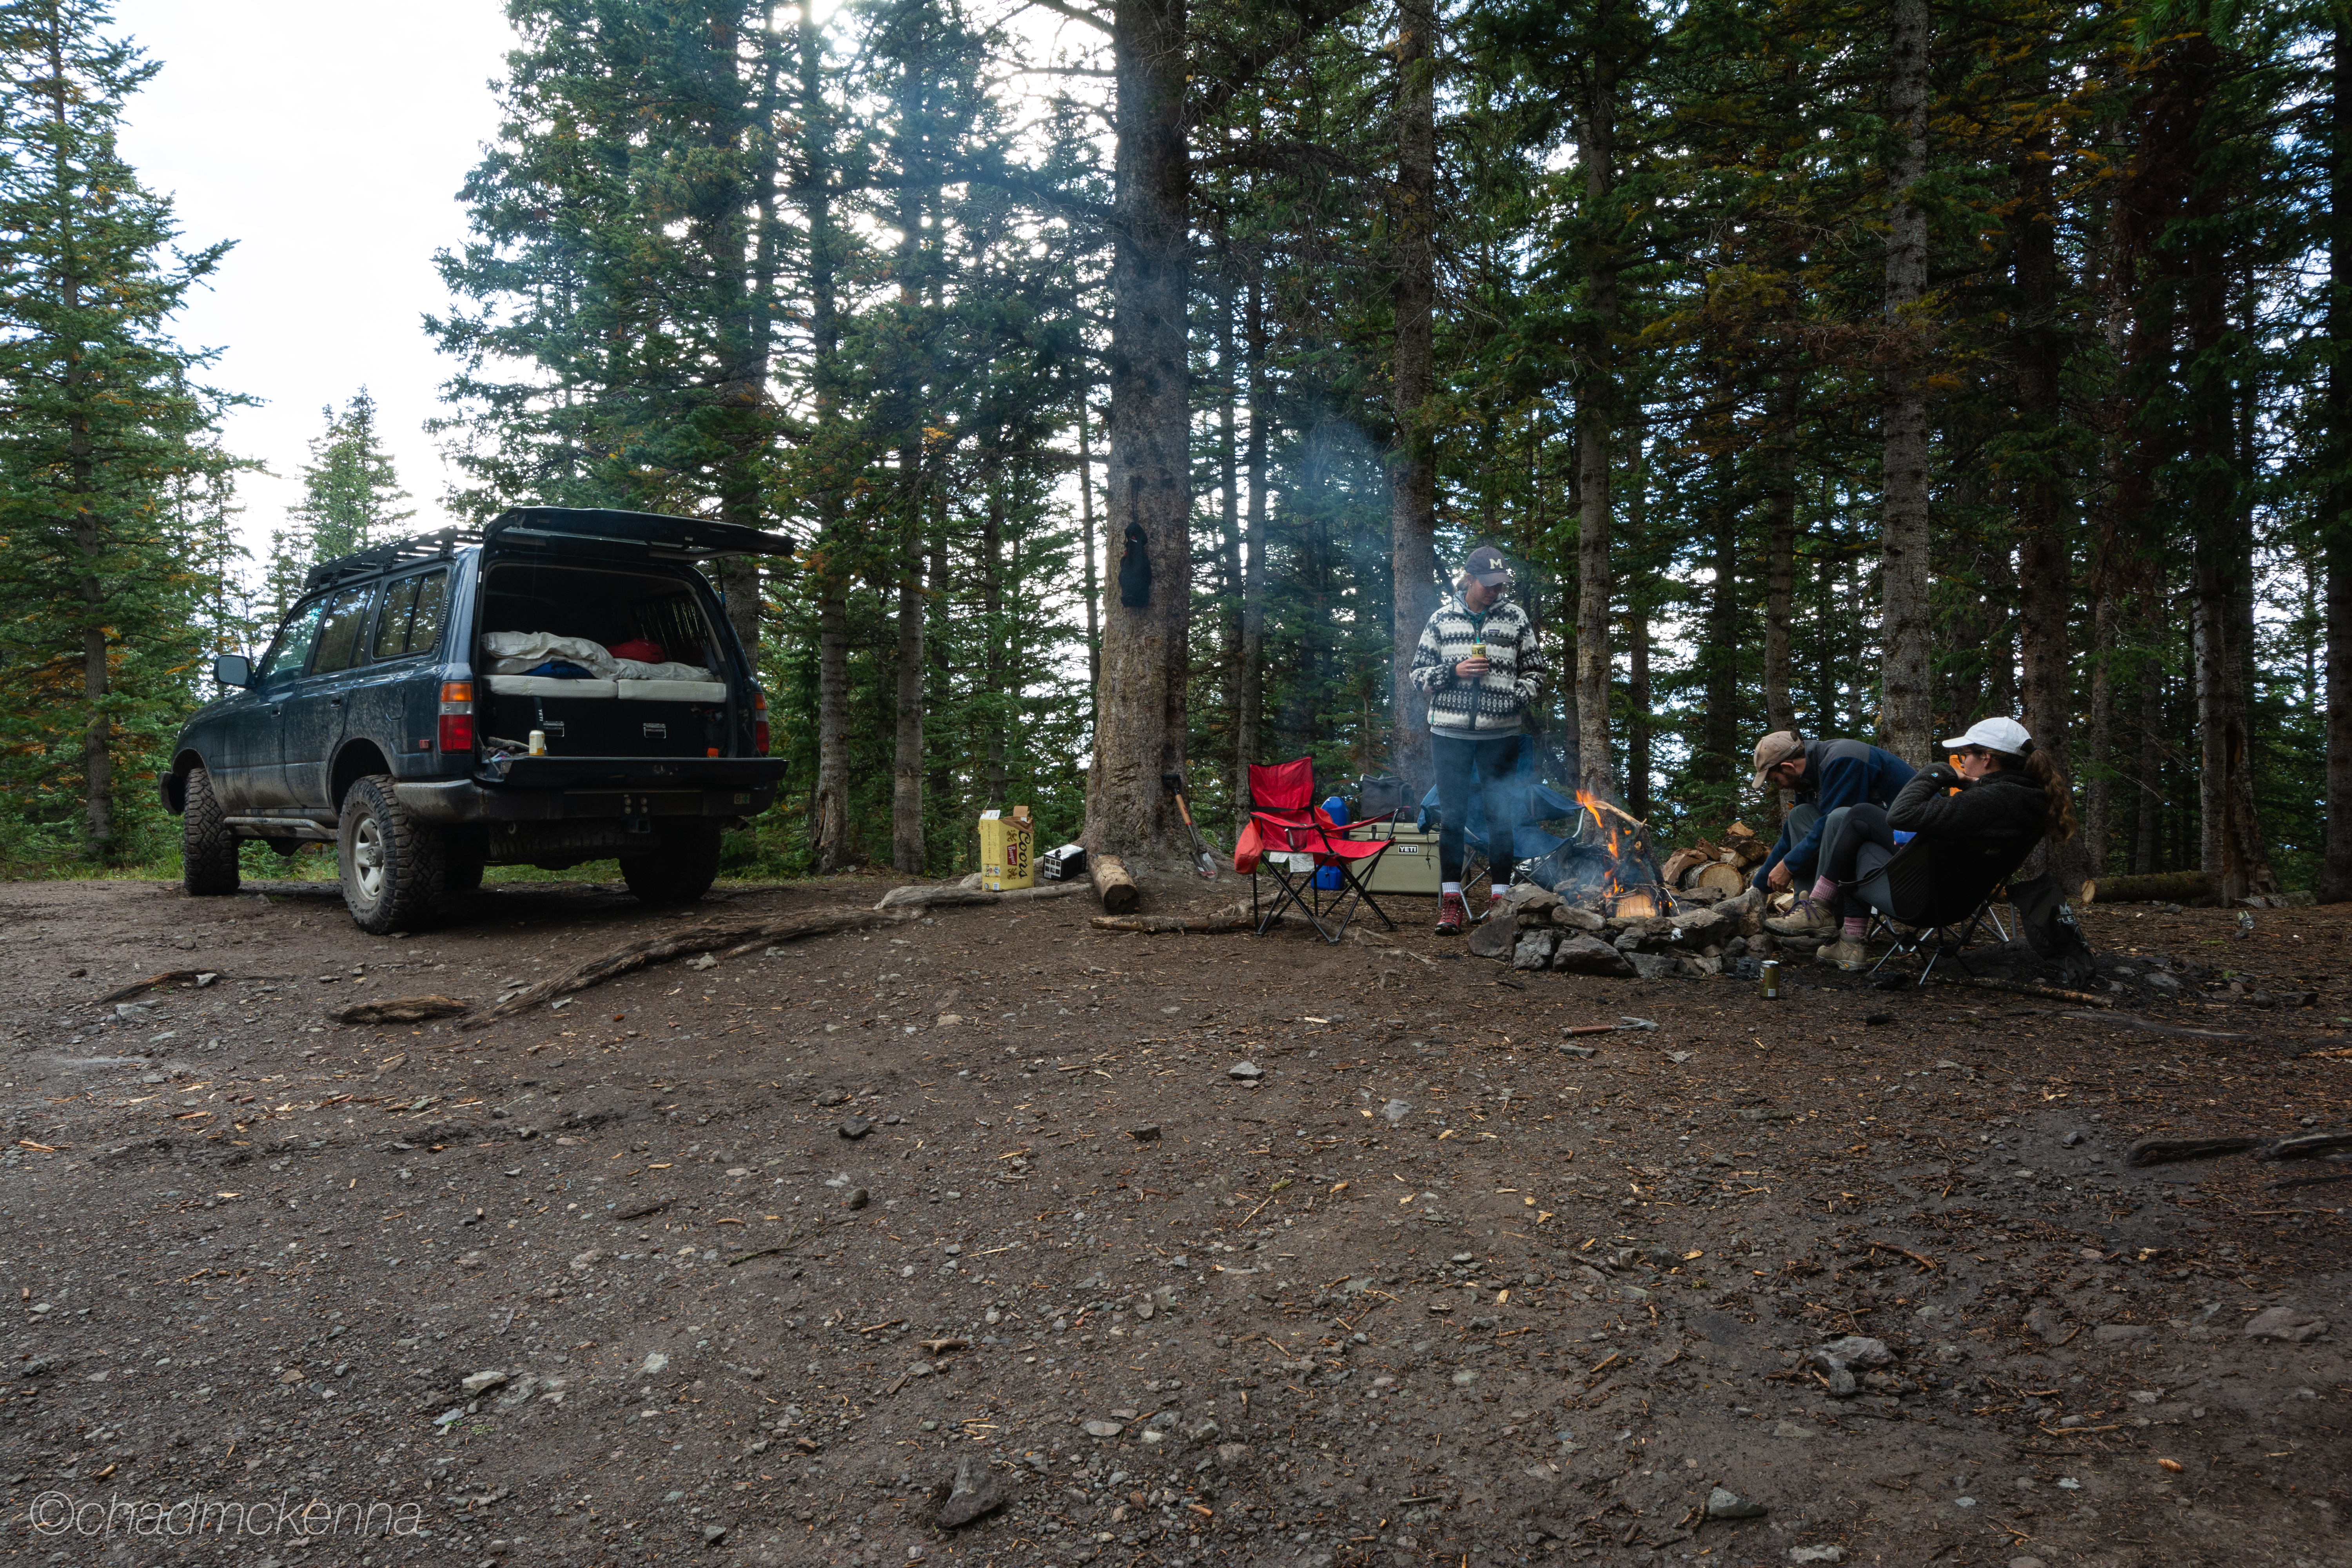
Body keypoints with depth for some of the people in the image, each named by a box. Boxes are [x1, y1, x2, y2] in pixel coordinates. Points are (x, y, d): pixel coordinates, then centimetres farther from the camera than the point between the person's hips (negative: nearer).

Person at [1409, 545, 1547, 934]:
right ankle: (1451, 902, 8)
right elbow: (1419, 673, 7)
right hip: (1450, 731, 0)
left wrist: (1517, 698, -8)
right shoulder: (1442, 618, 6)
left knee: (1501, 815, 3)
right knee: (1452, 815, 2)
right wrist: (1454, 672, -10)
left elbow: (1536, 671, 10)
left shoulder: (1515, 618, 5)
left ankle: (1500, 898, 12)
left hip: (1501, 732, 0)